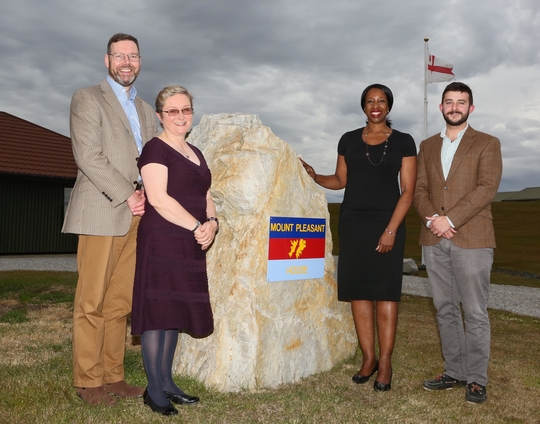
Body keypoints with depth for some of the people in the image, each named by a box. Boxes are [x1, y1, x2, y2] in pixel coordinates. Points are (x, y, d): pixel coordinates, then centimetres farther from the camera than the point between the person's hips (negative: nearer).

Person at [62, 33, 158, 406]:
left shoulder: (146, 110, 23)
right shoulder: (87, 98, 4)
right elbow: (88, 156, -8)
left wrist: (147, 195, 0)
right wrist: (126, 196, -12)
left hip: (136, 217, 6)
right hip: (101, 213, -5)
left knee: (121, 302, 7)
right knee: (92, 301, -2)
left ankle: (113, 376, 15)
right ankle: (88, 381, 8)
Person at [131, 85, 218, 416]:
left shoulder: (195, 153, 18)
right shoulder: (156, 149, -6)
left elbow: (206, 197, 18)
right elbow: (158, 198, -16)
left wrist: (212, 222, -3)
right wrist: (197, 226, -16)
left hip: (190, 245, 8)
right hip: (161, 242, -8)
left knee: (177, 311, 11)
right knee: (158, 310, -3)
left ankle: (167, 382, 21)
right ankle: (154, 390, 7)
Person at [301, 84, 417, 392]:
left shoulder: (403, 142, 2)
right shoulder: (349, 140, 10)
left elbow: (408, 190, -3)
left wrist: (391, 230, -12)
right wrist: (314, 176, -1)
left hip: (388, 223, -3)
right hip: (353, 223, 3)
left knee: (385, 292, -3)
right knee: (358, 290, 2)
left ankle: (385, 363, 5)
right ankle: (368, 358, 13)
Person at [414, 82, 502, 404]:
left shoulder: (487, 144, 5)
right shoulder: (428, 146, 17)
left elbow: (487, 188, -8)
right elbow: (420, 190, 10)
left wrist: (450, 219, -15)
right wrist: (431, 218, -9)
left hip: (472, 240, -4)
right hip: (434, 240, 4)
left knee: (475, 313, 0)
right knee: (446, 310, 9)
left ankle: (477, 380, 11)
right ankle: (455, 373, 20)